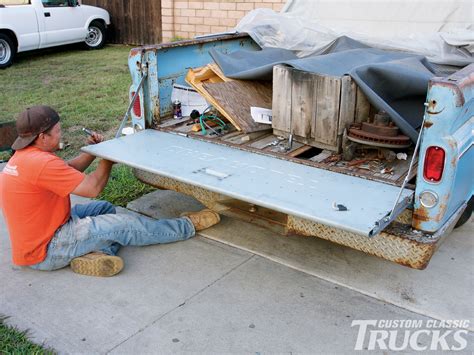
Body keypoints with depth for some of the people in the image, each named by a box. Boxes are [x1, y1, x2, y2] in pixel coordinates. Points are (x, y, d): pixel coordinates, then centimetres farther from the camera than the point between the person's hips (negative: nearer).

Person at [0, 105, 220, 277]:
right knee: (123, 225, -10)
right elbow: (92, 188, -21)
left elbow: (67, 170, 15)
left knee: (104, 209, 15)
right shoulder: (41, 163, -28)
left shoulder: (25, 156, 4)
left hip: (34, 237, 10)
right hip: (46, 252, -10)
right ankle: (188, 226, 4)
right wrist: (107, 161, -2)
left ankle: (97, 252, -13)